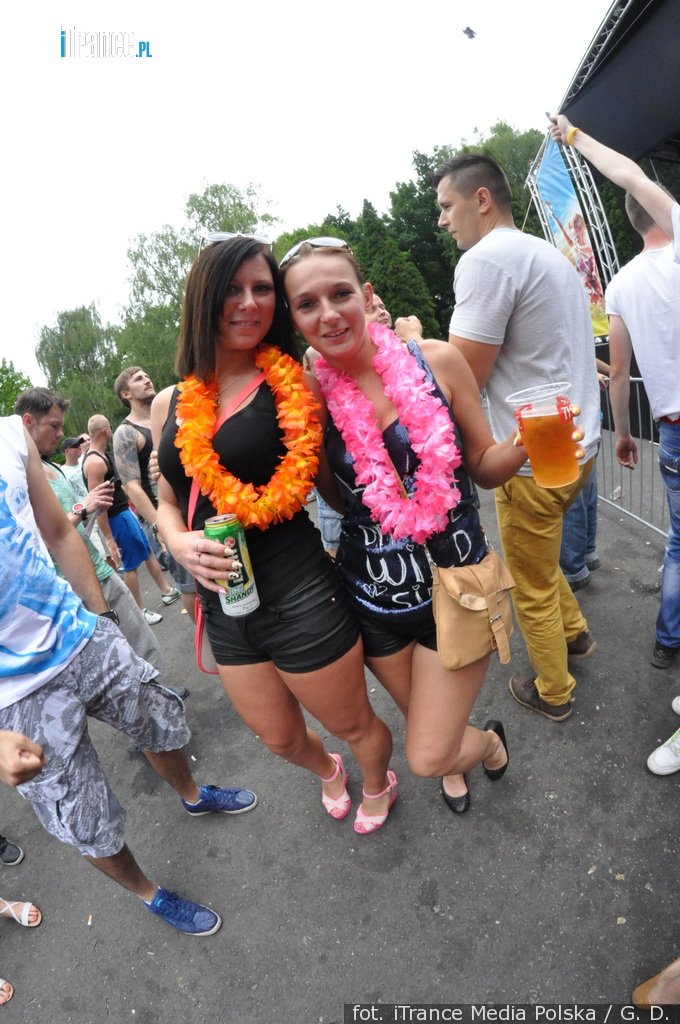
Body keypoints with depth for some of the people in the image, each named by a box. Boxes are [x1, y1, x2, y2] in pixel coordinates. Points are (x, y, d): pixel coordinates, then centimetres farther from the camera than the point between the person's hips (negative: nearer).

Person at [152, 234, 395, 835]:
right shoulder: (170, 404, 5)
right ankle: (327, 771, 62)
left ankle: (378, 786, 55)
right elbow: (168, 502, 13)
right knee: (281, 739, 26)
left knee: (352, 723, 19)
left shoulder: (293, 386, -8)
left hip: (299, 597, -4)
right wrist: (181, 544, -10)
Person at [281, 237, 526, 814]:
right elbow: (338, 496, 2)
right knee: (426, 729, 24)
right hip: (374, 597, 2)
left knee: (428, 757, 6)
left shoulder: (436, 362, -12)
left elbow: (483, 467, -2)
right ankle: (460, 757, 62)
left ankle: (487, 741, 43)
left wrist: (524, 443, -24)